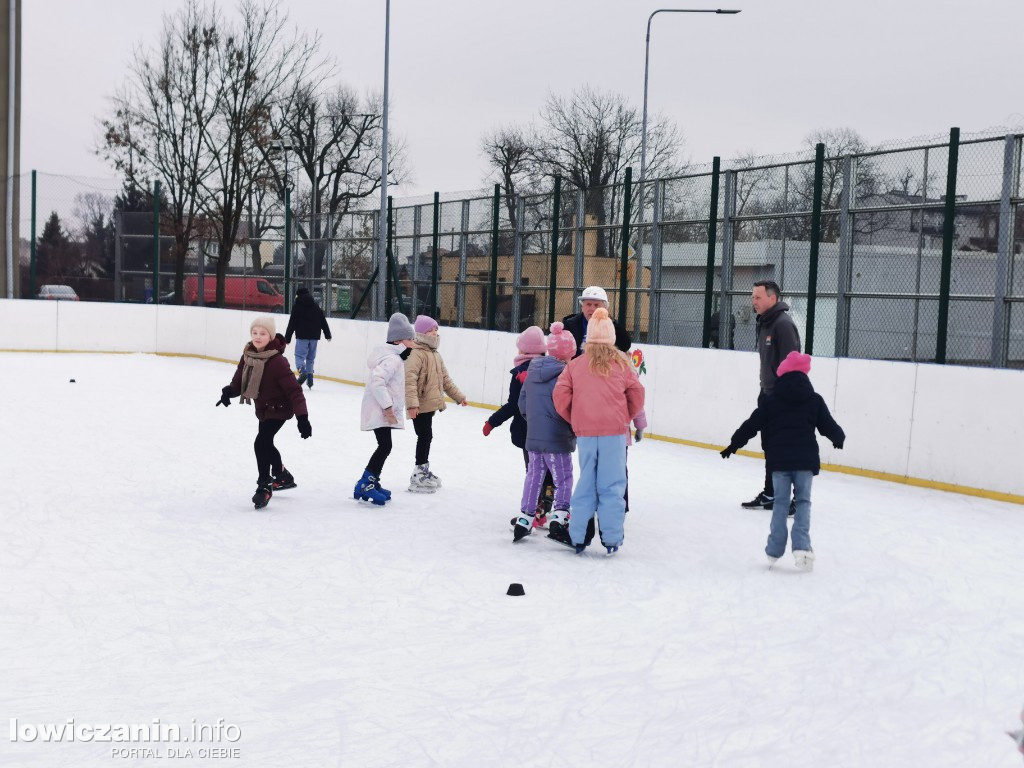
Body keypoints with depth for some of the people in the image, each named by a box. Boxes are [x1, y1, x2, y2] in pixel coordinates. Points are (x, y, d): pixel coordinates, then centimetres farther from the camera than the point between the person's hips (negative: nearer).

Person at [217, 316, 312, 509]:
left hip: (279, 409, -8)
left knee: (261, 443, -18)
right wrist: (229, 391, -23)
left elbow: (294, 390, -27)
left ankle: (264, 486, -3)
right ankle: (283, 477, 44)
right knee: (266, 443, 21)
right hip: (263, 408, 8)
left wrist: (302, 417, -31)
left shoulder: (277, 361, -27)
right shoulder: (248, 355, -6)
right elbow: (239, 381, -1)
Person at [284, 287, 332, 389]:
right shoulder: (316, 306, 14)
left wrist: (287, 338, 0)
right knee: (310, 357, 12)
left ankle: (303, 372, -30)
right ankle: (310, 378, 9)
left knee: (300, 355, -4)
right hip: (314, 336, 5)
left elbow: (292, 323, -3)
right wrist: (328, 334, 23)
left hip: (302, 336, -5)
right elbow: (323, 321, 16)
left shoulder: (297, 306, 0)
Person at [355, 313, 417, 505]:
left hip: (383, 412, 11)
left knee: (384, 447, 16)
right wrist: (387, 407, -27)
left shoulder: (395, 358, 14)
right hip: (380, 412, -11)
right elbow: (377, 381, -29)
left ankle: (373, 484, 26)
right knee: (385, 446, -14)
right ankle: (365, 484, -12)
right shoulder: (392, 359, -18)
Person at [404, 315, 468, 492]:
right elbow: (409, 379, -26)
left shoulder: (435, 355, 17)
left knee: (426, 437, 17)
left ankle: (424, 471, 30)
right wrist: (412, 403, -33)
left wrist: (458, 396, 24)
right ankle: (418, 477, -1)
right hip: (420, 406, -9)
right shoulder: (417, 354, -15)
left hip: (430, 404, 10)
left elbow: (445, 378, 25)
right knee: (425, 436, -7)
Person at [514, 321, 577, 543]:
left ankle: (524, 520, 20)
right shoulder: (564, 375, -16)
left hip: (533, 436, 7)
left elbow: (522, 403, 12)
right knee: (563, 480, 3)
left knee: (534, 477, 16)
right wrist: (575, 430, -2)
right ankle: (559, 520, -7)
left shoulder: (532, 371, 6)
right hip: (558, 439, -7)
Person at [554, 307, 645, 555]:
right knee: (612, 486, 4)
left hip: (585, 433, 2)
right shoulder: (621, 363, 2)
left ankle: (578, 537, 15)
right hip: (614, 432, -2)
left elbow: (560, 394, -1)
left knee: (586, 484, 12)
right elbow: (637, 394, 3)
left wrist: (573, 420, 13)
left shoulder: (576, 365, 3)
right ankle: (611, 539, 5)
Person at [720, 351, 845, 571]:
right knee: (803, 502, 9)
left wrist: (734, 444, 12)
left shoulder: (771, 401, 1)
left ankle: (775, 551, 8)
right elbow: (828, 425, 9)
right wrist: (839, 438, 31)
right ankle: (801, 547, -6)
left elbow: (752, 425, 2)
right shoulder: (815, 400, 2)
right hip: (805, 460, 0)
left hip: (779, 460, 0)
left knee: (780, 502, 8)